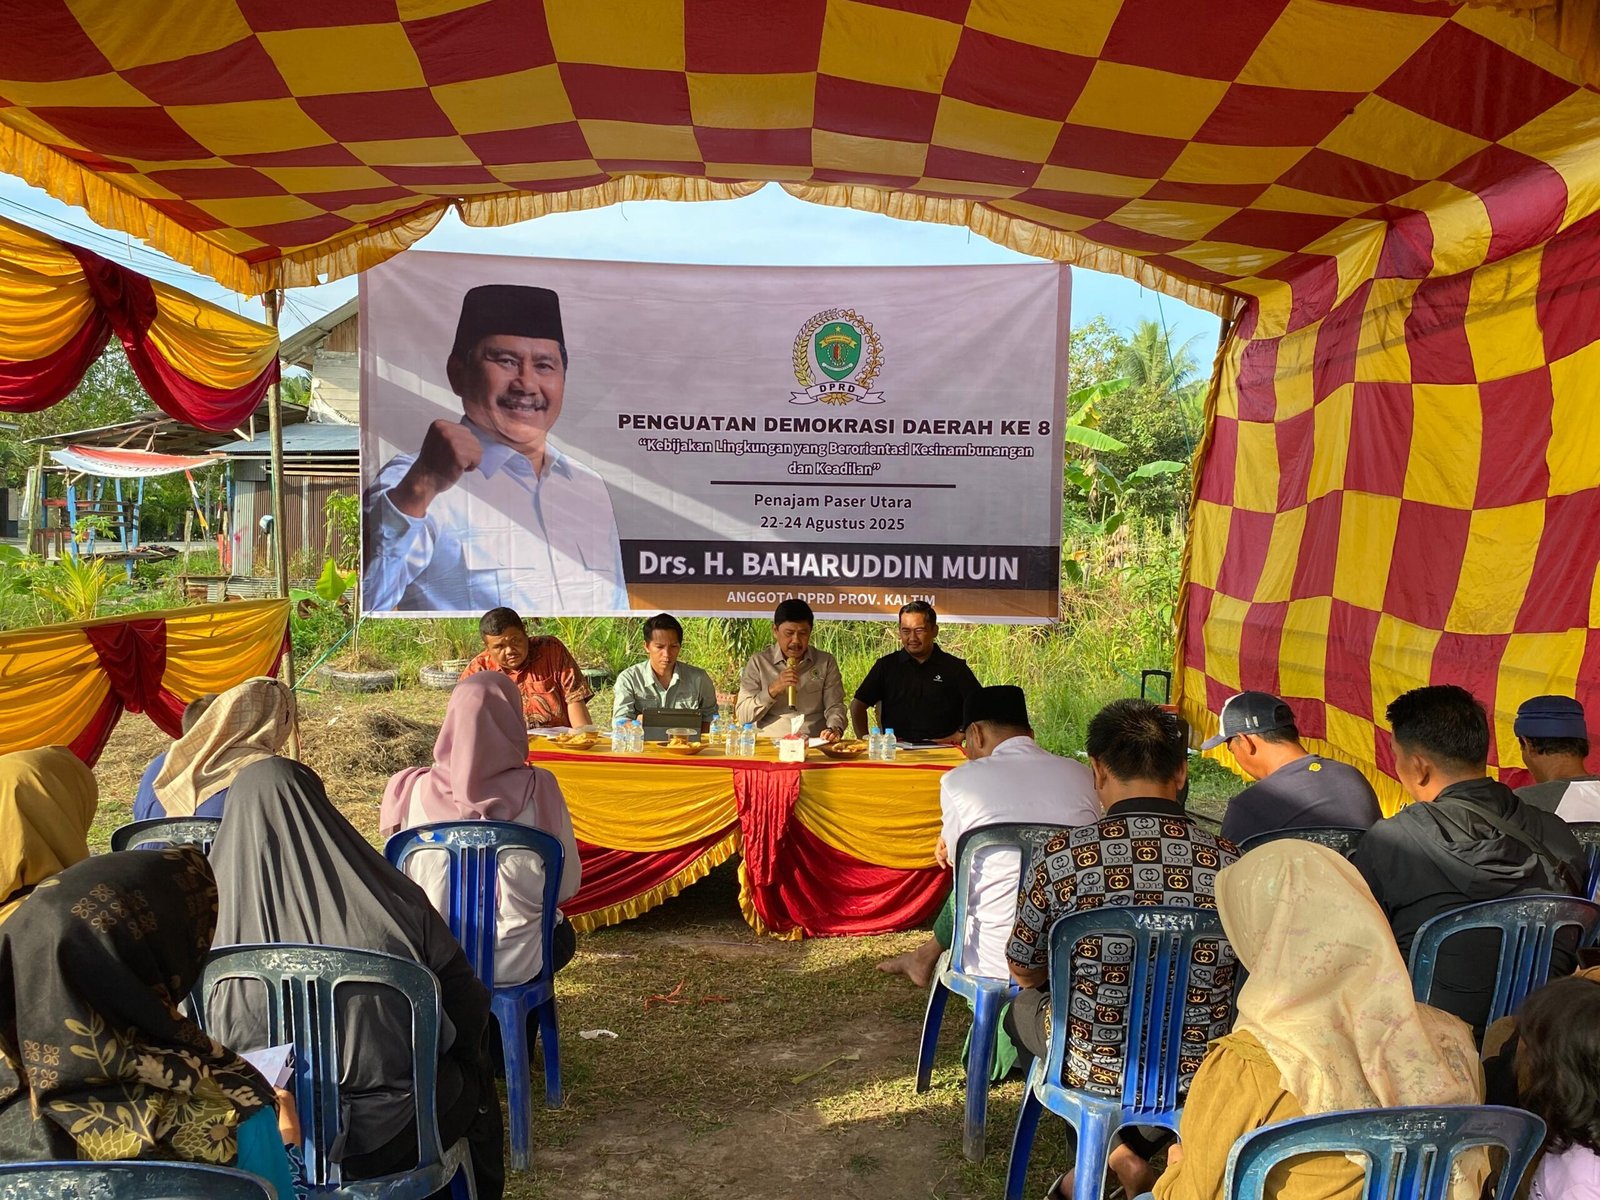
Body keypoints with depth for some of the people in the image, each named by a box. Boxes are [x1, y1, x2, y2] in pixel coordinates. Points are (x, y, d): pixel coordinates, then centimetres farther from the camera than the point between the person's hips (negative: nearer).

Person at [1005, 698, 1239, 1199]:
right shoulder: (1230, 862, -13)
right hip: (1201, 1069, 3)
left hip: (1093, 1066, -2)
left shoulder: (1062, 856, -19)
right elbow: (1240, 972, 5)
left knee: (1021, 1005, 28)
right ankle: (1131, 1155, 23)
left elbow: (1025, 971, -3)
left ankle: (1119, 1156, 20)